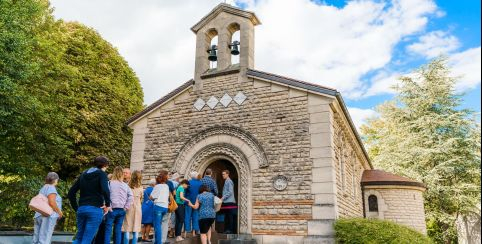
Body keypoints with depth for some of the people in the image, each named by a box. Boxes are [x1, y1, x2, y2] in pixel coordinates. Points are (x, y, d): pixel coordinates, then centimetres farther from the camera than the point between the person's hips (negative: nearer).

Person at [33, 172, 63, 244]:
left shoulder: (43, 189, 20)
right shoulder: (51, 188, -8)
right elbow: (52, 202, -19)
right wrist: (59, 212, -7)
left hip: (39, 216, 9)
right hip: (47, 217, -9)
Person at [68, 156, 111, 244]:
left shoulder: (83, 174, 16)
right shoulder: (101, 174, -2)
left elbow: (71, 192, 15)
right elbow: (105, 190, -19)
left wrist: (76, 208, 18)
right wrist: (107, 205, -5)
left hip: (81, 209, 6)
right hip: (95, 210, -6)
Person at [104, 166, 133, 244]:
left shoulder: (110, 183, -4)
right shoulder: (125, 185, 6)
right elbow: (131, 197, 0)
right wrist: (126, 207, 3)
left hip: (112, 209, -3)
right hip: (121, 210, 3)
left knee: (108, 230, 2)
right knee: (118, 231, 9)